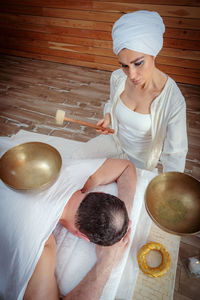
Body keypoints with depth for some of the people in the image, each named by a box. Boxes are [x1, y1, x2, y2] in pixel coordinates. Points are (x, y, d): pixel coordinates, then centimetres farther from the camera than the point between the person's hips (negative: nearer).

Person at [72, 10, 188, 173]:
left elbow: (175, 155, -26)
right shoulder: (118, 77, -18)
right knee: (75, 159, -1)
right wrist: (108, 116, -15)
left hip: (141, 158, -3)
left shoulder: (173, 101, -32)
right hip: (116, 140, 4)